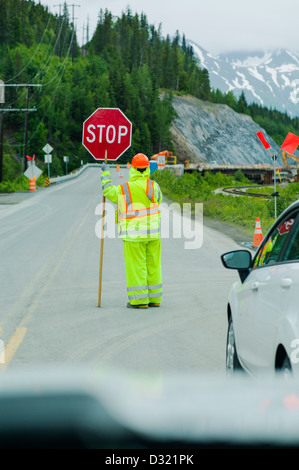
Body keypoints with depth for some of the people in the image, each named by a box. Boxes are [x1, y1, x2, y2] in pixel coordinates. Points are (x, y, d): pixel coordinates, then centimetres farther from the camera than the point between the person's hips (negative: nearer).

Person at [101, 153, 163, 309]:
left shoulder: (124, 190, -10)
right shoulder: (154, 186, -3)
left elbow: (108, 191, 8)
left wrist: (105, 173, 21)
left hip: (134, 235, -3)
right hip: (153, 233, 3)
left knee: (136, 266, 1)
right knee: (153, 265, 10)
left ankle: (139, 300, 0)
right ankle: (154, 298, 16)